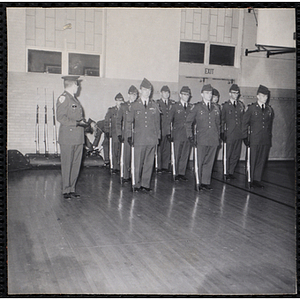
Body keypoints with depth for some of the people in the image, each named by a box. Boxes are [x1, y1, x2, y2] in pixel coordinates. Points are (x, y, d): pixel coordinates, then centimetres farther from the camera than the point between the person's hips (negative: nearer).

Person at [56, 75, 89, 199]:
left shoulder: (74, 99, 20)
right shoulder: (63, 98, -7)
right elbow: (61, 118, -15)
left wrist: (83, 122, 6)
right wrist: (77, 123, -19)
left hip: (78, 138, 8)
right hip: (68, 137, -8)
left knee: (76, 164, 10)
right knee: (67, 165, 0)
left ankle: (72, 189, 19)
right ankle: (66, 190, 9)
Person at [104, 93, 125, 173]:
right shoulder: (111, 110, 7)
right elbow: (106, 121, 9)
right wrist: (107, 131, 3)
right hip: (114, 133, 0)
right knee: (114, 151, -1)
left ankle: (120, 167, 8)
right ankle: (114, 167, 7)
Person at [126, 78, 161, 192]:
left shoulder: (154, 105, 11)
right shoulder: (134, 105, 7)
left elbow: (157, 122, 15)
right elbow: (129, 122, 9)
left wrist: (158, 136, 10)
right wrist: (129, 136, 2)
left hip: (151, 139, 2)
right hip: (139, 138, -2)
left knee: (149, 163, 2)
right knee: (138, 163, -1)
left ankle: (146, 184, 12)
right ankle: (137, 184, 11)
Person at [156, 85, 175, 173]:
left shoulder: (173, 103, 15)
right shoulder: (157, 103, 6)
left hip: (169, 129, 3)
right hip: (160, 129, -3)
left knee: (167, 148, 3)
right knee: (159, 148, -2)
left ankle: (165, 166, 10)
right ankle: (158, 167, 5)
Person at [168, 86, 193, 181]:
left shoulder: (192, 107, 12)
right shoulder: (175, 106, 6)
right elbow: (169, 120, 6)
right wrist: (169, 133, 0)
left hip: (188, 135, 2)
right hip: (178, 135, -2)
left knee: (185, 155, 4)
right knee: (177, 155, 1)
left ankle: (182, 173, 13)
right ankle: (176, 174, 11)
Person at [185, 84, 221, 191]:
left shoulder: (215, 108, 15)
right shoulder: (197, 107, 3)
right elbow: (188, 122, 6)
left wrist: (218, 136, 15)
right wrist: (190, 136, -1)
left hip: (213, 140, 3)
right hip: (201, 139, -3)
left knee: (209, 162, 5)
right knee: (200, 162, -1)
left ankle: (206, 182, 13)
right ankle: (197, 182, 10)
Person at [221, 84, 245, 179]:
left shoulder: (241, 105, 13)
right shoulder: (225, 105, 2)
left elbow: (243, 119, 16)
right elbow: (222, 120, 2)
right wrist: (222, 133, -4)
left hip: (239, 134, 4)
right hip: (229, 134, -4)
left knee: (236, 155, 6)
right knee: (228, 154, 0)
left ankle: (231, 172, 17)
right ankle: (226, 173, 12)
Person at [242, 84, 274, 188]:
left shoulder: (270, 110, 12)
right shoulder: (251, 108, 1)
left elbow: (270, 124, 20)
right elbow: (244, 123, 4)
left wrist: (269, 136, 15)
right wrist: (245, 137, -1)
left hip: (266, 140, 4)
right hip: (254, 139, -4)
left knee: (262, 160, 5)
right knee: (252, 160, -1)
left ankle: (257, 180, 15)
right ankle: (250, 180, 10)